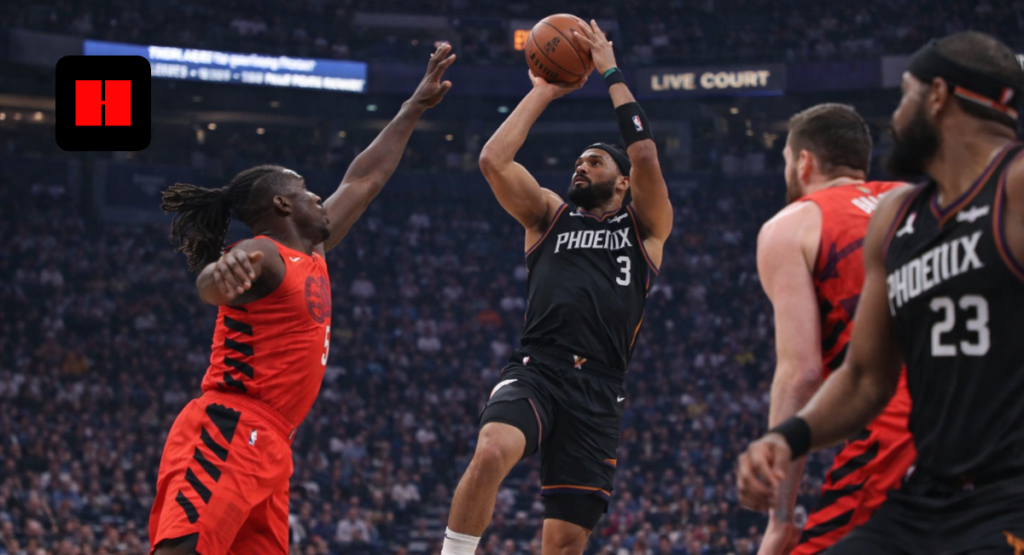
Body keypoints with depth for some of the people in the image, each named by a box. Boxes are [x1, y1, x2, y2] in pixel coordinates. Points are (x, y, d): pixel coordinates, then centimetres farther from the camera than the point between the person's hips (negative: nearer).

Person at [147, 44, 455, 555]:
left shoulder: (311, 256, 23)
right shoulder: (263, 255, -5)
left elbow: (364, 181, 32)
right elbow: (210, 286, -28)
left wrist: (415, 109, 37)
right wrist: (226, 270, -53)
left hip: (267, 446, 10)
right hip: (227, 434, -10)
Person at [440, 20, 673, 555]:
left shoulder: (645, 228, 17)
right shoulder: (550, 216, 21)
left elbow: (645, 157, -1)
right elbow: (493, 160, 7)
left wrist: (612, 74, 5)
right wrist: (544, 92, 13)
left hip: (598, 390, 0)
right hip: (535, 370, 0)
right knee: (491, 452, -35)